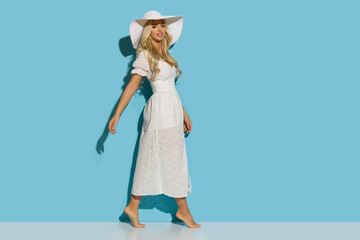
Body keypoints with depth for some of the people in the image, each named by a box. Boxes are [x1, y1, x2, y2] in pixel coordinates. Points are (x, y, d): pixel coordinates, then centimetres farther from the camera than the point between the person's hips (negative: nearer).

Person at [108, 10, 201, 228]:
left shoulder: (164, 54, 16)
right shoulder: (146, 55, -8)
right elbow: (132, 86, -12)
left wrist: (184, 113, 19)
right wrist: (117, 115, -16)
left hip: (172, 110, 8)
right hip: (161, 110, -8)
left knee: (152, 160, 10)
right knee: (174, 161, 0)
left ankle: (133, 207, 16)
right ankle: (183, 210, 12)